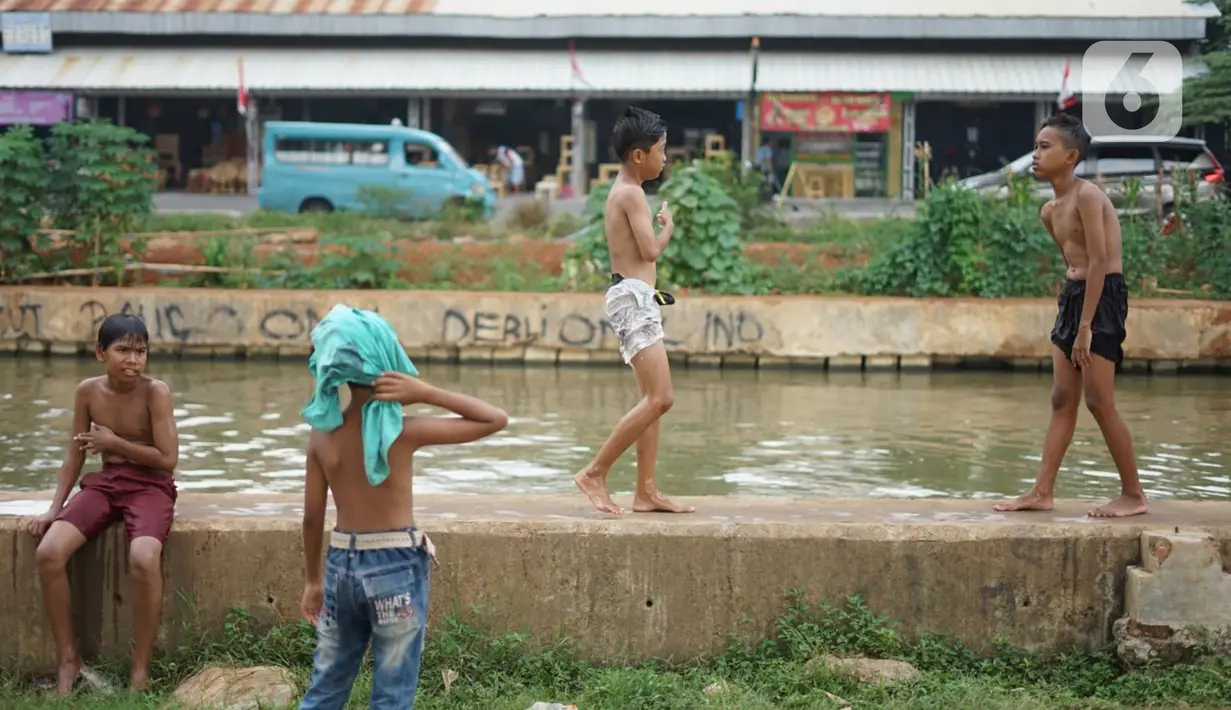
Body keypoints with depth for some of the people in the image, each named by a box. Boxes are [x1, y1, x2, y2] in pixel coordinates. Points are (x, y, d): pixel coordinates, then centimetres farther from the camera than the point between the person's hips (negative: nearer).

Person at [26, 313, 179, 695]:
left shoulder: (155, 391, -10)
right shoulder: (88, 391, 2)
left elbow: (168, 459, -12)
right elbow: (76, 455, 10)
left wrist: (114, 443, -9)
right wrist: (54, 508, 3)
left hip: (150, 486, -4)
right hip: (103, 484, 4)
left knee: (143, 559, -35)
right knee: (48, 553, -21)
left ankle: (140, 671, -18)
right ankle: (68, 660, -4)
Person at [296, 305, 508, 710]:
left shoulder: (322, 433, -4)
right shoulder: (403, 432, -16)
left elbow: (312, 517, 2)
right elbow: (496, 420, -12)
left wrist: (312, 579, 14)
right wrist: (427, 393, -17)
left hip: (341, 566, 5)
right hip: (396, 569, -4)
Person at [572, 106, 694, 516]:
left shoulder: (623, 191, 18)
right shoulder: (632, 193, -12)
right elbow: (650, 250, -16)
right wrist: (669, 227, 0)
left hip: (636, 300, 11)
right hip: (634, 298, -11)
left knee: (652, 399, 9)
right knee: (660, 398, -15)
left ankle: (645, 492, 9)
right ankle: (595, 473, -12)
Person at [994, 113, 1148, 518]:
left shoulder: (1087, 196, -14)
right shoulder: (1050, 211, 13)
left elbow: (1099, 263, -19)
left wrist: (1086, 326, -21)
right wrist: (1072, 310, 9)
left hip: (1103, 296, -9)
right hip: (1073, 294, 9)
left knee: (1098, 402, -7)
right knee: (1062, 400, 8)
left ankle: (1134, 494, 4)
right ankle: (1042, 492, 10)